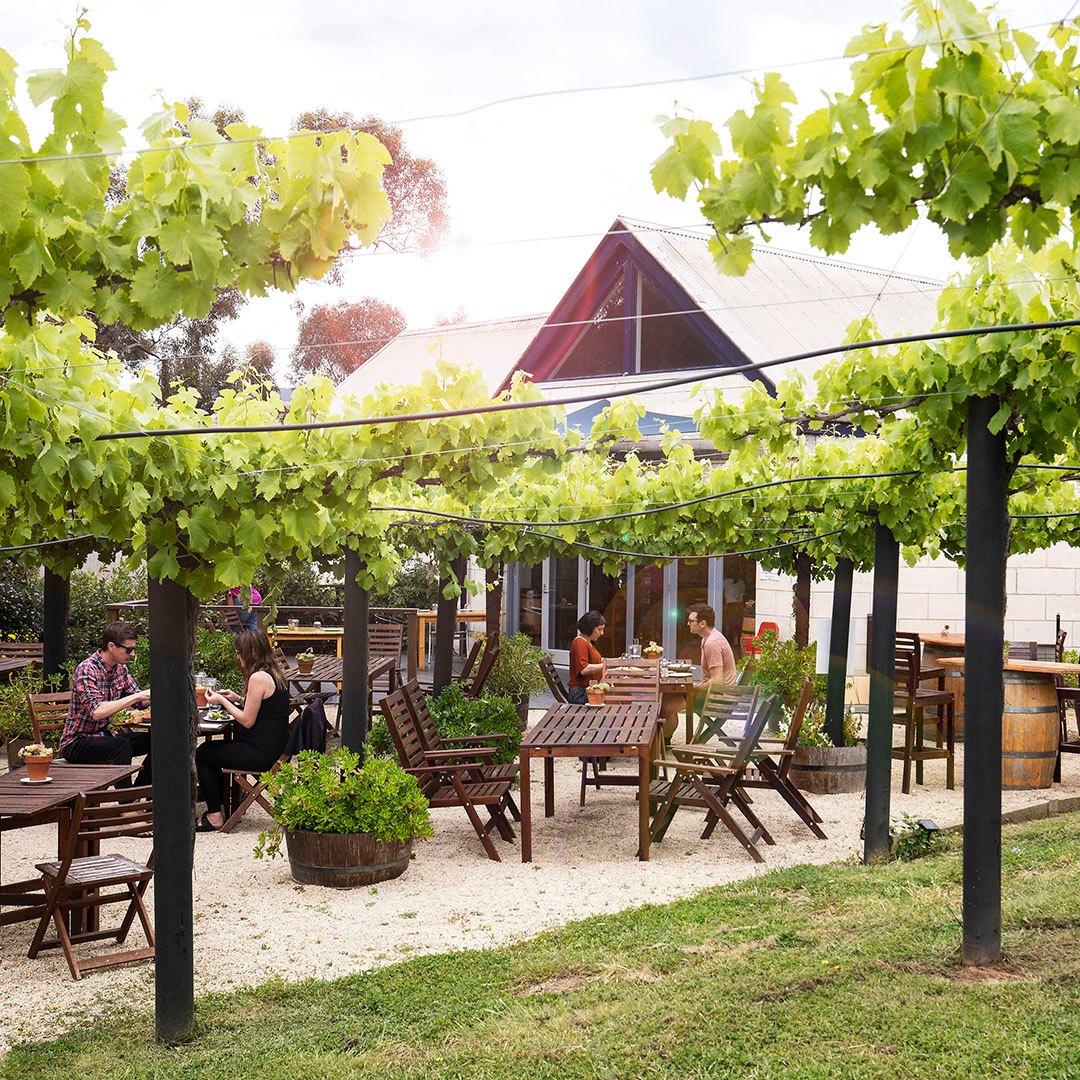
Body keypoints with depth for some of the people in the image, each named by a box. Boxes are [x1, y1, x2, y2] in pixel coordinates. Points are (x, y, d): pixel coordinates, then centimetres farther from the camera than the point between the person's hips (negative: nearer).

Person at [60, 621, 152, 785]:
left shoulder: (120, 668, 4)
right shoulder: (87, 670, -21)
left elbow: (140, 701, 17)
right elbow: (97, 712, -34)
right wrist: (137, 696, -34)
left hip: (103, 735, 8)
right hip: (76, 743, -8)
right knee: (121, 745, -34)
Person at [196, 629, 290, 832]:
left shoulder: (258, 678, -19)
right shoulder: (274, 673, 10)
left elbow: (248, 721, -17)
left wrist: (222, 701, -7)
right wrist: (237, 699, 13)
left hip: (262, 753, -10)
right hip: (275, 747, 10)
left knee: (201, 755, 3)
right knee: (210, 749, 23)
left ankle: (215, 817, 10)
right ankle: (218, 806, 27)